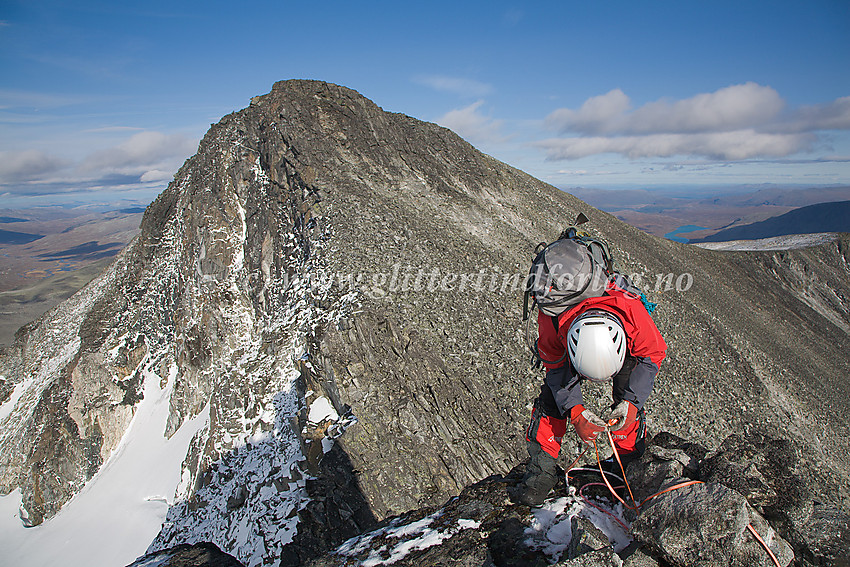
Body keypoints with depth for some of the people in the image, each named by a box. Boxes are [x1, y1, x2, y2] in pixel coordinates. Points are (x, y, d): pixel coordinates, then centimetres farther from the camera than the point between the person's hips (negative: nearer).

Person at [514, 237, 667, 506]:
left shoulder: (631, 308, -44)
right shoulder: (551, 318, -42)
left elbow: (653, 354, -22)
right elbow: (556, 366, -21)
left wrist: (631, 402, -32)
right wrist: (575, 410, -32)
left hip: (628, 348, 0)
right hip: (565, 352, 0)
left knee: (627, 399, -12)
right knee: (551, 399, -13)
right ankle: (541, 470, 1)